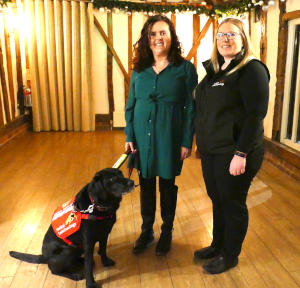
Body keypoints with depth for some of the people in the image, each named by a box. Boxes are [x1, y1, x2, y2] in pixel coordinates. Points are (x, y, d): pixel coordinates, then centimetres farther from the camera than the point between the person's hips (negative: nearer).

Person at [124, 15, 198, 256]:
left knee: (167, 184, 9)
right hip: (143, 136, 3)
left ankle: (167, 232, 29)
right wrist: (129, 137, 3)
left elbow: (191, 108, -5)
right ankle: (147, 231, 29)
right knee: (146, 184, 12)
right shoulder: (139, 70, 6)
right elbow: (131, 105, 10)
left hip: (169, 137, -3)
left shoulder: (185, 69, -4)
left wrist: (187, 142, -8)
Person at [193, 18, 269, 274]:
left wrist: (241, 153, -21)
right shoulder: (215, 70, 13)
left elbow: (256, 115, -17)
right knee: (217, 200, 18)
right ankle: (217, 245, 36)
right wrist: (201, 142, 14)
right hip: (210, 150, 7)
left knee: (233, 204, 7)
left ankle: (230, 255, 26)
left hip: (233, 153, -7)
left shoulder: (252, 70, -11)